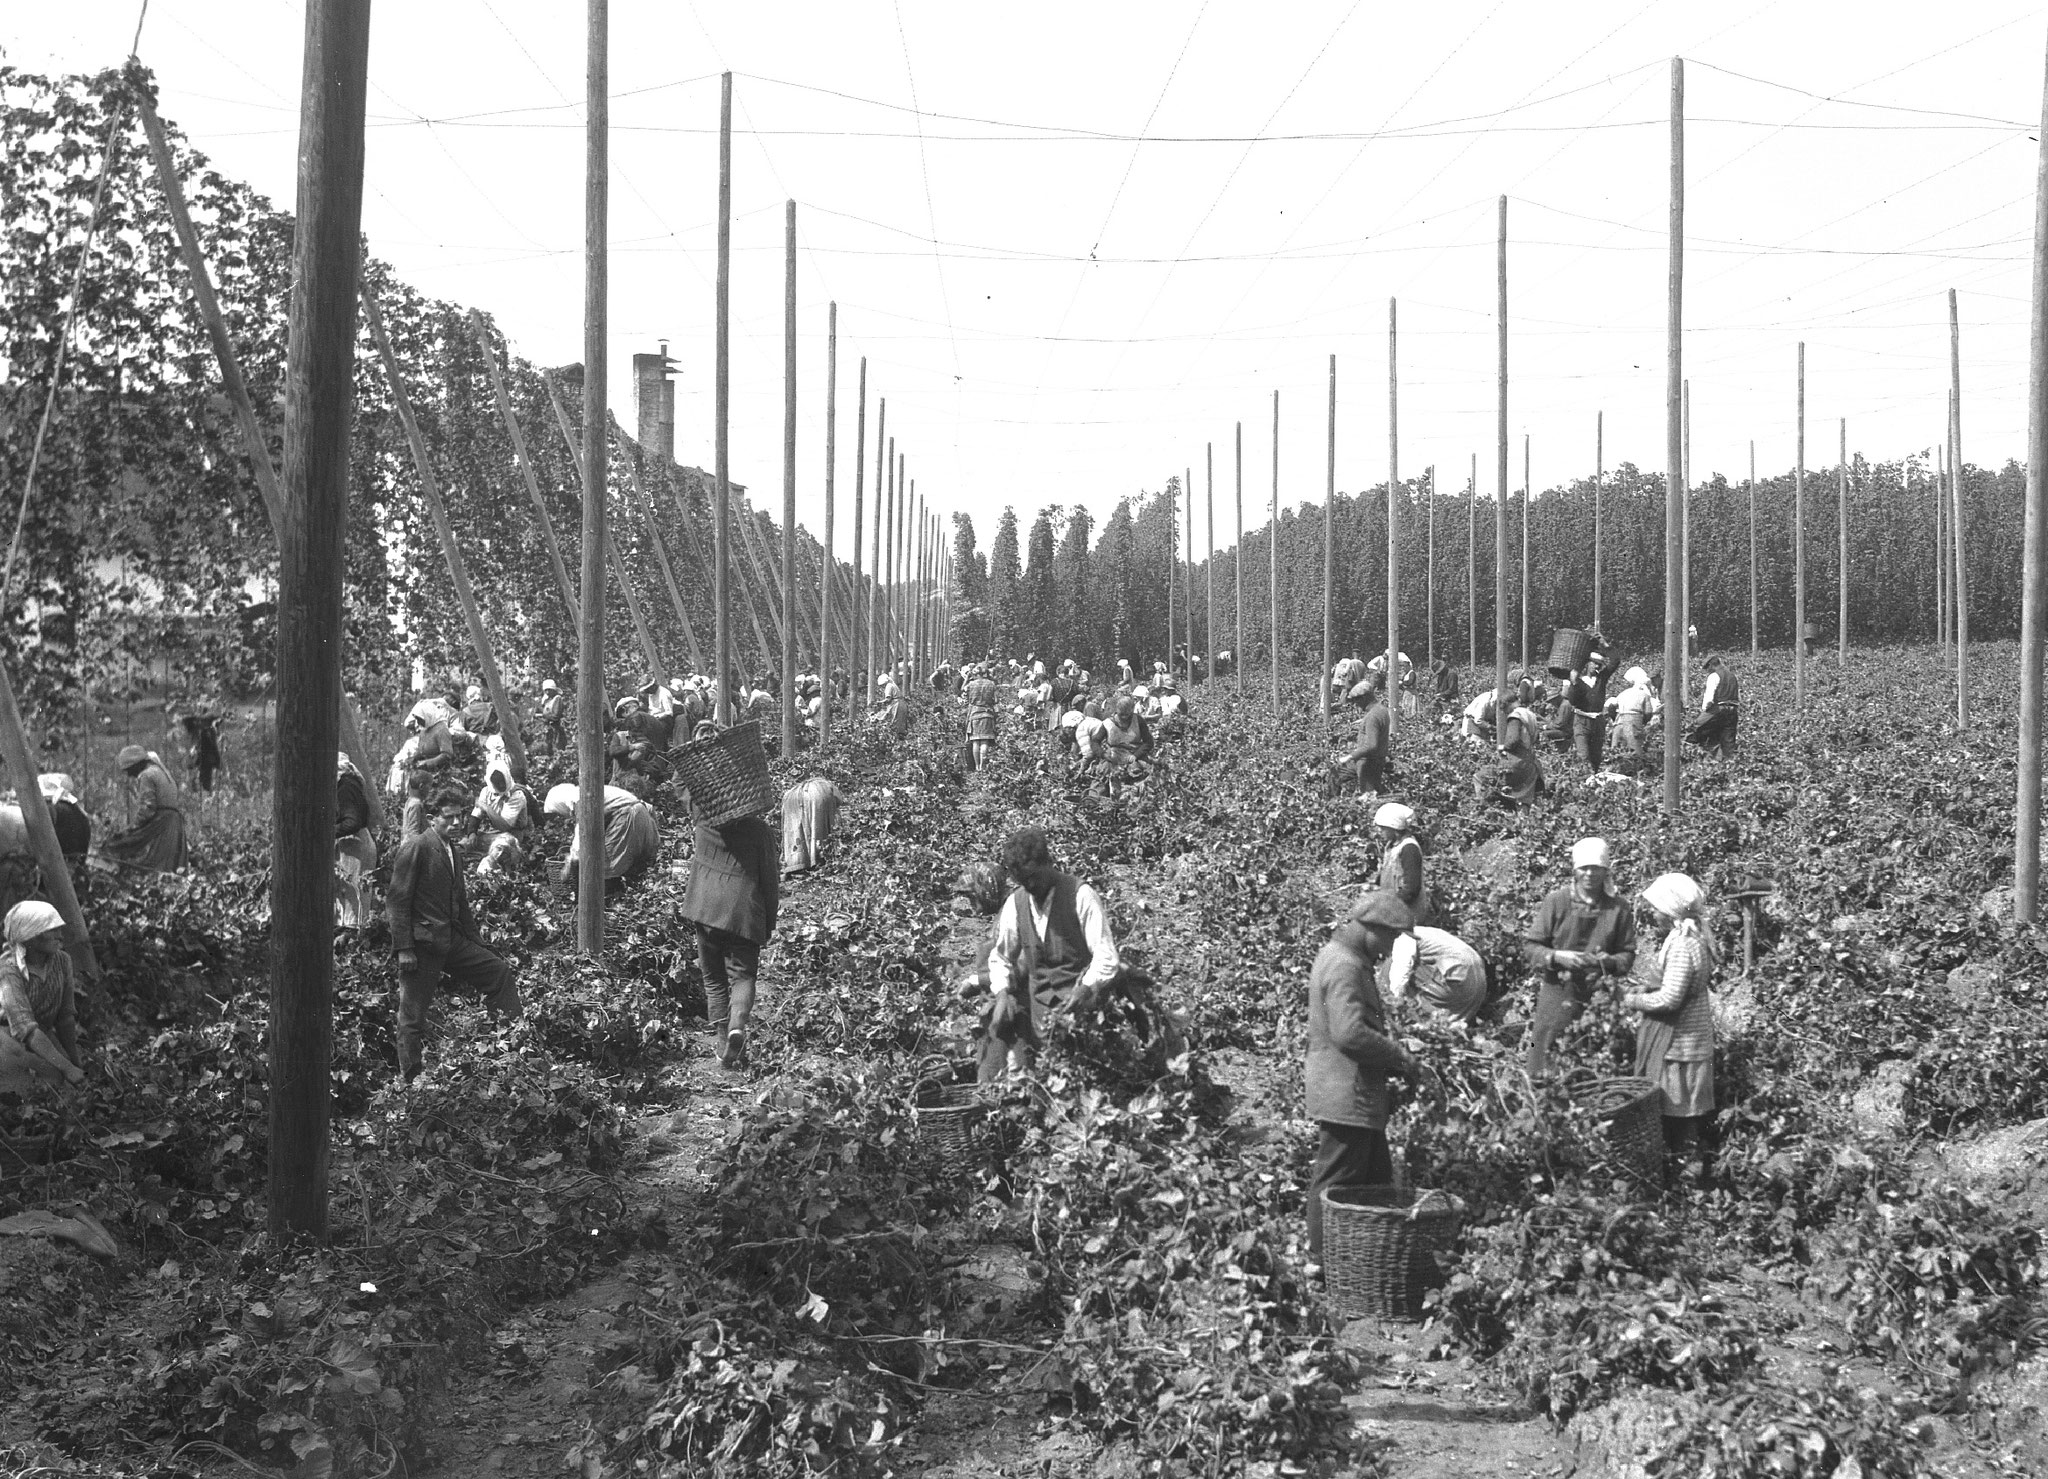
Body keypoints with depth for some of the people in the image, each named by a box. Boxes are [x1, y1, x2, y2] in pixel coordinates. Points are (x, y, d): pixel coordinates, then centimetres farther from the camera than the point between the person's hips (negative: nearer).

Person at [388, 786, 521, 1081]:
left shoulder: (451, 851, 18)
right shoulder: (415, 847, -8)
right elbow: (397, 900, -13)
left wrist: (477, 943, 15)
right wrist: (403, 948, -18)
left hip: (453, 941, 8)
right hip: (421, 943, -8)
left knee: (500, 971, 1)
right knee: (413, 1016, -2)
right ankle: (409, 1080, 7)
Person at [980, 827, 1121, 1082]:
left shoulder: (1080, 895, -7)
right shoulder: (1015, 902, 8)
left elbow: (1106, 955, -10)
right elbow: (1000, 957, 15)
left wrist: (1085, 989, -27)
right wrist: (1002, 992, -5)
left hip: (1077, 996, -4)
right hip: (1036, 999, 4)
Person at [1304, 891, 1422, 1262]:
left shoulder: (1350, 961, 17)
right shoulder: (1344, 966, -18)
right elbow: (1350, 1033, -27)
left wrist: (1393, 1057, 12)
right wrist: (1400, 1057, -16)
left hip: (1356, 1095, 11)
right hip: (1346, 1095, -11)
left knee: (1376, 1179, 16)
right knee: (1337, 1182, -3)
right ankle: (1323, 1259, 5)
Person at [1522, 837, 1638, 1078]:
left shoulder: (1619, 908, 2)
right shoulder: (1556, 901, -1)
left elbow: (1628, 955, 7)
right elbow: (1530, 947, 0)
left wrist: (1608, 961, -14)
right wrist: (1558, 956, -17)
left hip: (1597, 995, 1)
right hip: (1557, 992, -1)